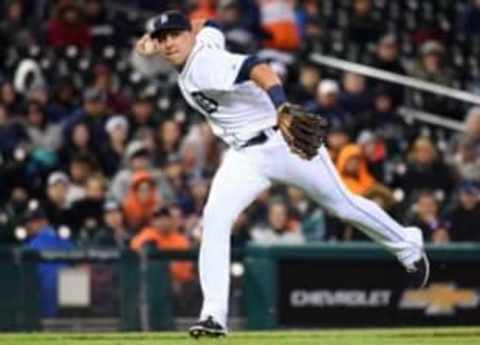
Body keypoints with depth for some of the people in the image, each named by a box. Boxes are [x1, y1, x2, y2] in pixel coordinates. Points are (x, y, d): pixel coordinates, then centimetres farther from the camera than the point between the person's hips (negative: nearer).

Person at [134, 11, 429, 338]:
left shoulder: (206, 62, -24)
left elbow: (258, 69, -41)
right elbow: (203, 27, 25)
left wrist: (282, 110, -59)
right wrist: (148, 47, 10)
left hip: (283, 142, -8)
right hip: (244, 156, 8)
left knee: (343, 205, 10)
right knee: (214, 220, -13)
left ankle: (408, 246, 35)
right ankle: (214, 315, -16)